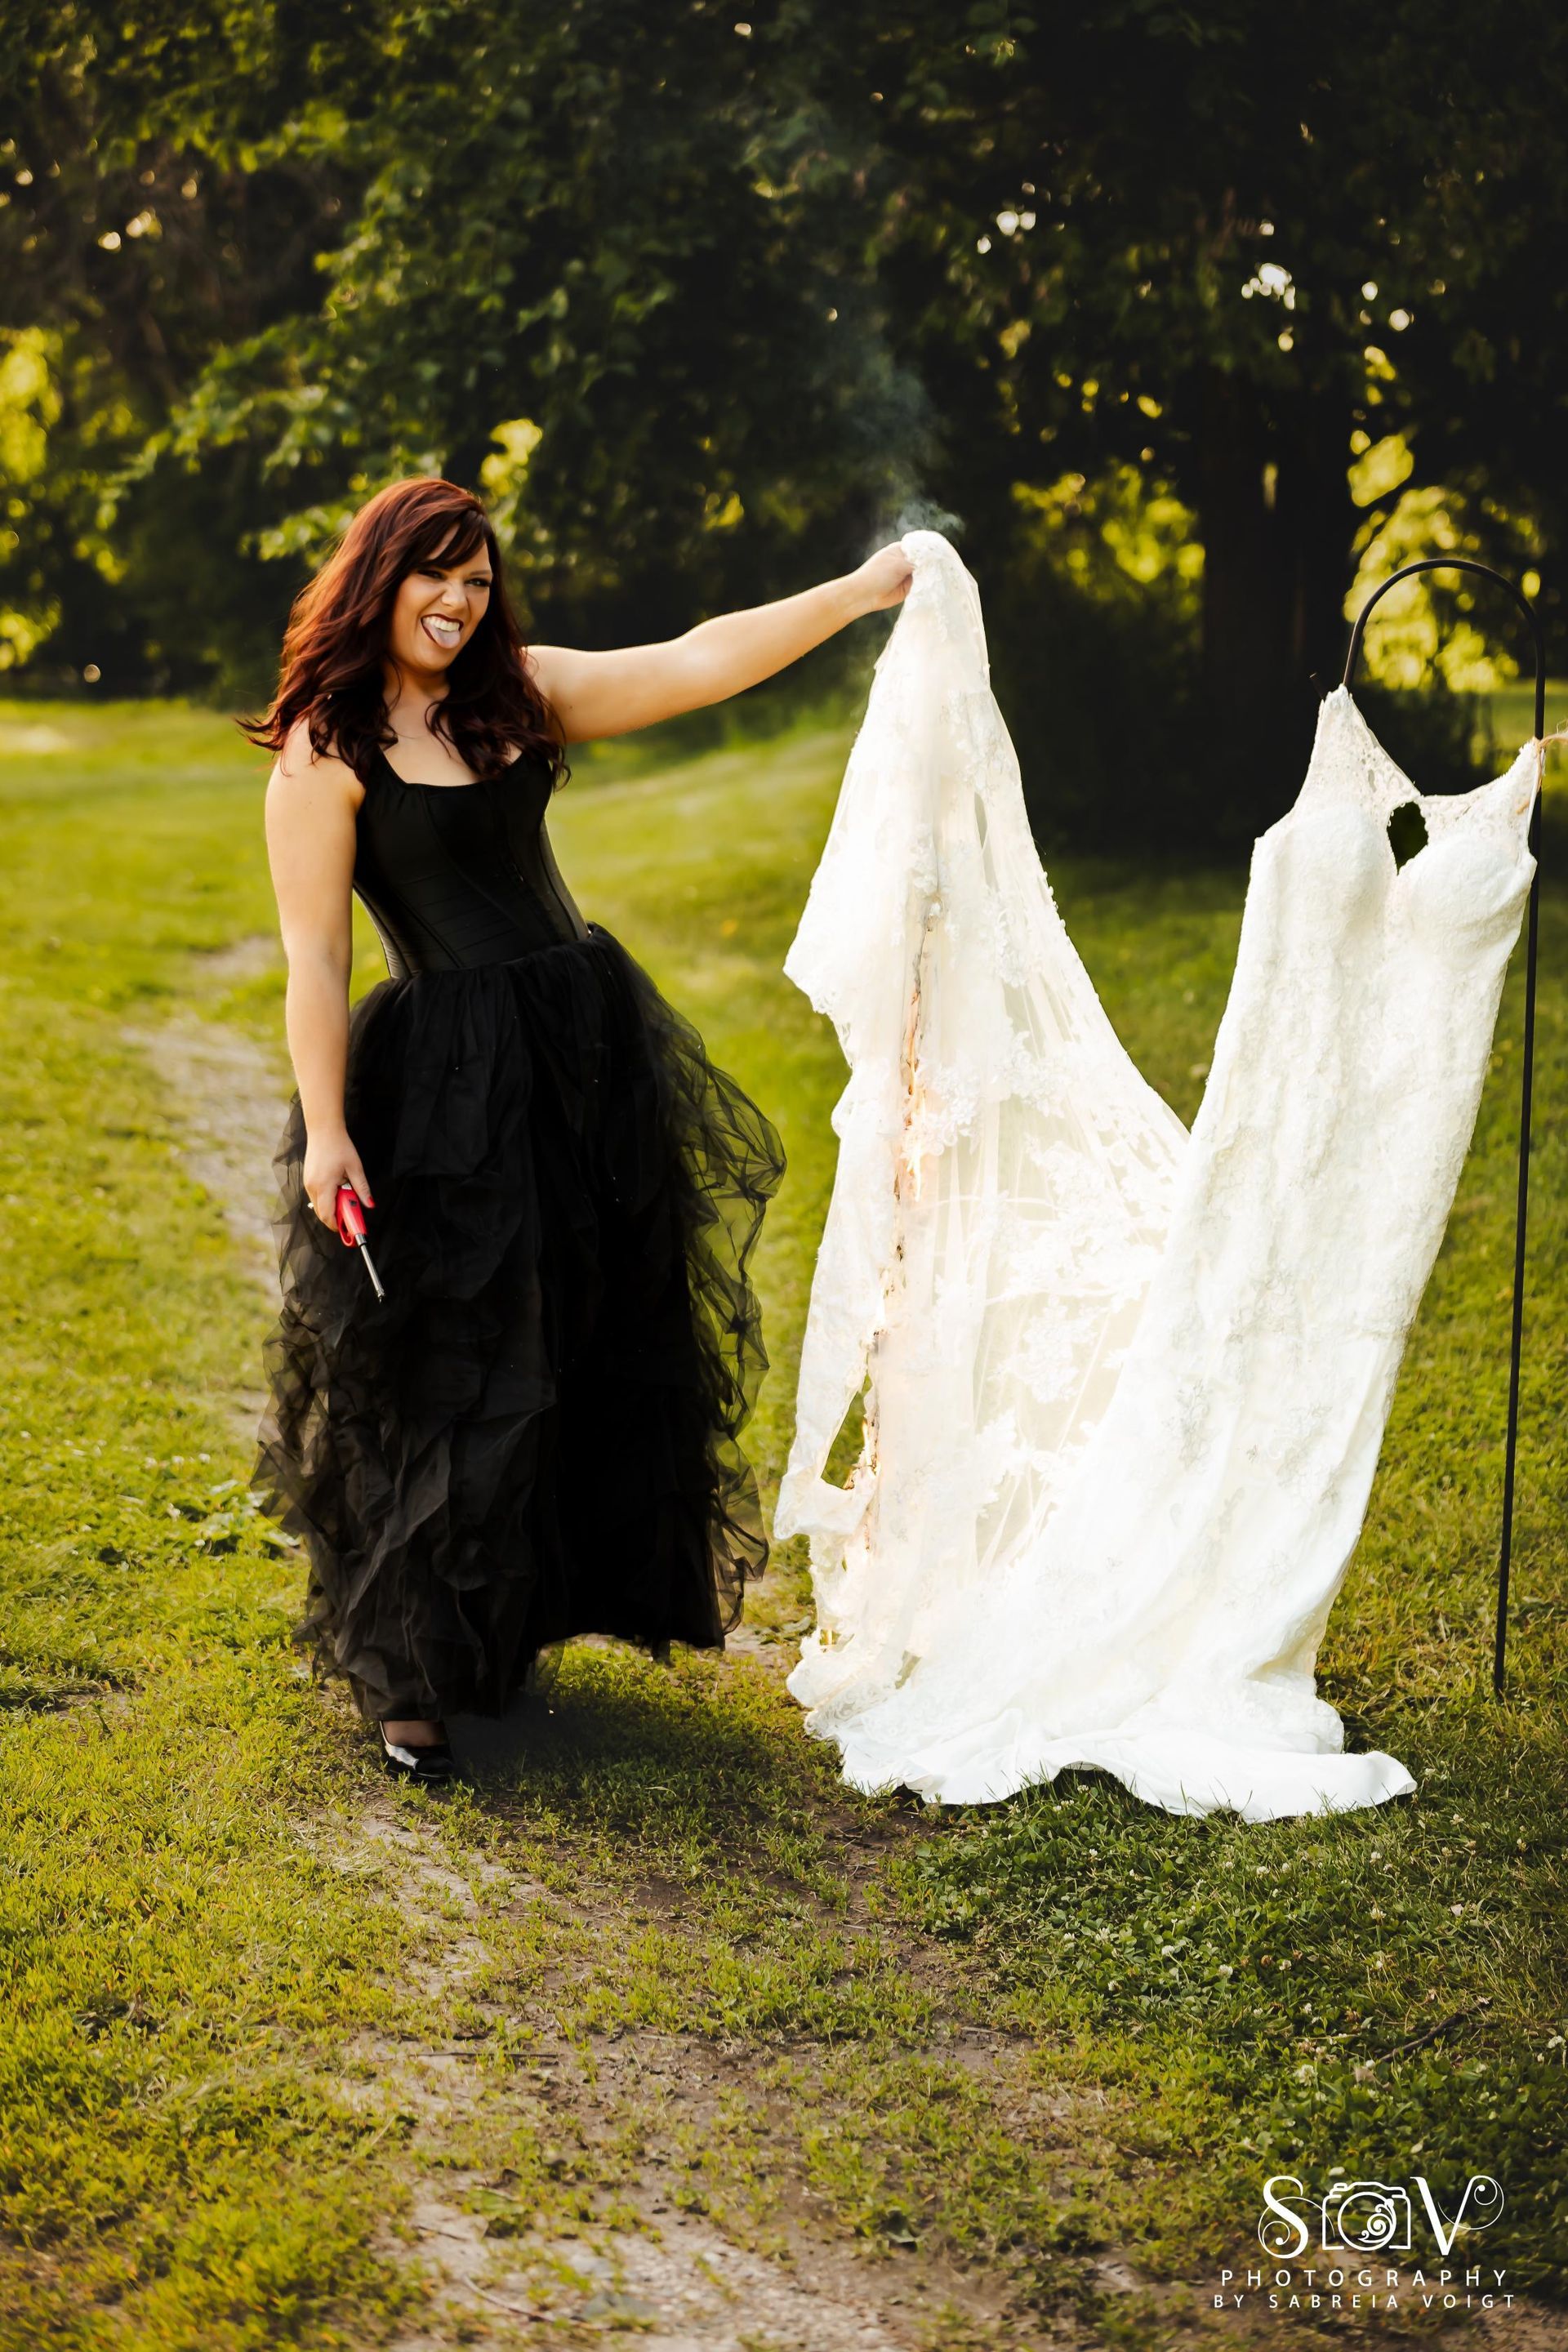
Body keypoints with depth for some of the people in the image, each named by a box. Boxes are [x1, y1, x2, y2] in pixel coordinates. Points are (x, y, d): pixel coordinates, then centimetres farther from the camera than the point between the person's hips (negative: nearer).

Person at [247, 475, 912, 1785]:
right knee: (452, 1375, -1)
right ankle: (409, 1677, 13)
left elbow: (696, 665, 4)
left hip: (585, 1045, 6)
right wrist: (326, 1130, -15)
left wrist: (858, 593, -2)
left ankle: (515, 1623, 31)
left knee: (599, 1352, 13)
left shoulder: (520, 694, 8)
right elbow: (314, 955, -10)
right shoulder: (326, 750, -7)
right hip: (447, 1081, -6)